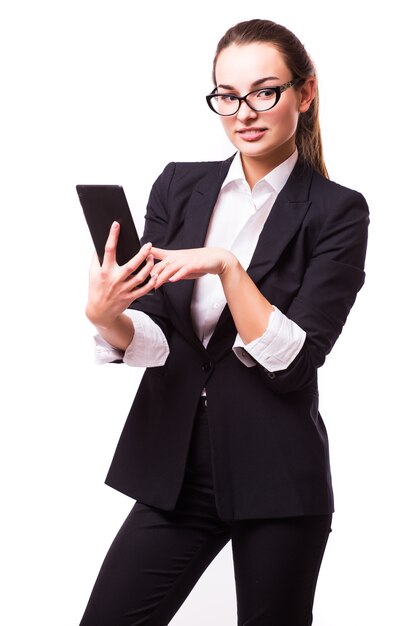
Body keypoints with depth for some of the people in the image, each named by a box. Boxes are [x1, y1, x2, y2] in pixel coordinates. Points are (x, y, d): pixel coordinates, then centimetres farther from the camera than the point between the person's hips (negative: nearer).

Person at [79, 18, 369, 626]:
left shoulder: (336, 212, -6)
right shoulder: (179, 187, 4)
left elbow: (293, 362, -13)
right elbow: (155, 340, -2)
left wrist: (227, 266, -23)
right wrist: (106, 317, -23)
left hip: (276, 480, -3)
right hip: (175, 468, 3)